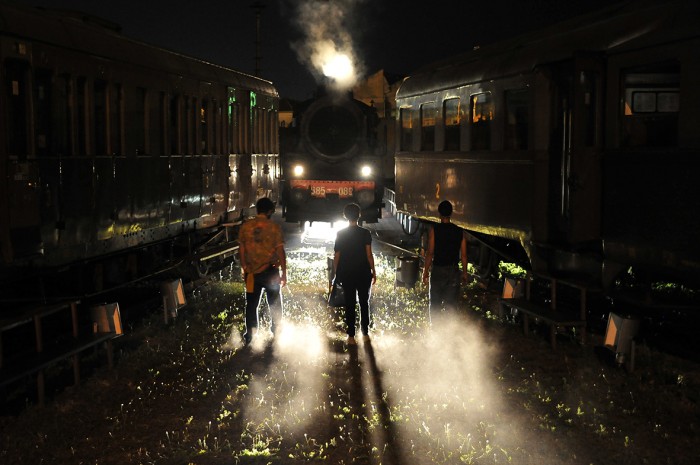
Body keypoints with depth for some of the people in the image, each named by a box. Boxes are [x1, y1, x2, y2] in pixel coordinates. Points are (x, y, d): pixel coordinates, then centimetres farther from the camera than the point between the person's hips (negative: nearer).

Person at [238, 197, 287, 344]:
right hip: (270, 271, -2)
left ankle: (250, 335, 15)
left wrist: (244, 269, 14)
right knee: (274, 304, 14)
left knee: (251, 305, 11)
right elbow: (280, 251, -10)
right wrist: (284, 273, -3)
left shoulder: (246, 226, -2)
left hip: (252, 272, 2)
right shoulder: (274, 227, -9)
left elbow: (241, 250, 3)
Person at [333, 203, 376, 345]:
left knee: (349, 304, 5)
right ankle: (365, 333, 18)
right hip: (363, 273, 0)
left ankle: (351, 336, 5)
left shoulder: (340, 234, -4)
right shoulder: (365, 233, -7)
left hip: (346, 274, 1)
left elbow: (336, 256, -2)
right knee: (364, 302, 12)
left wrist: (336, 272, 8)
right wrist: (373, 272, 1)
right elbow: (369, 255, -8)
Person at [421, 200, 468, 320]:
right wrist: (464, 272, 12)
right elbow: (463, 255, 1)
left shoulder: (434, 229, -10)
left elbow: (430, 253, -11)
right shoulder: (459, 231, -1)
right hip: (454, 271, 2)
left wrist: (426, 271, -2)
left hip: (437, 270, -2)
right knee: (451, 303, 8)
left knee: (434, 304, 9)